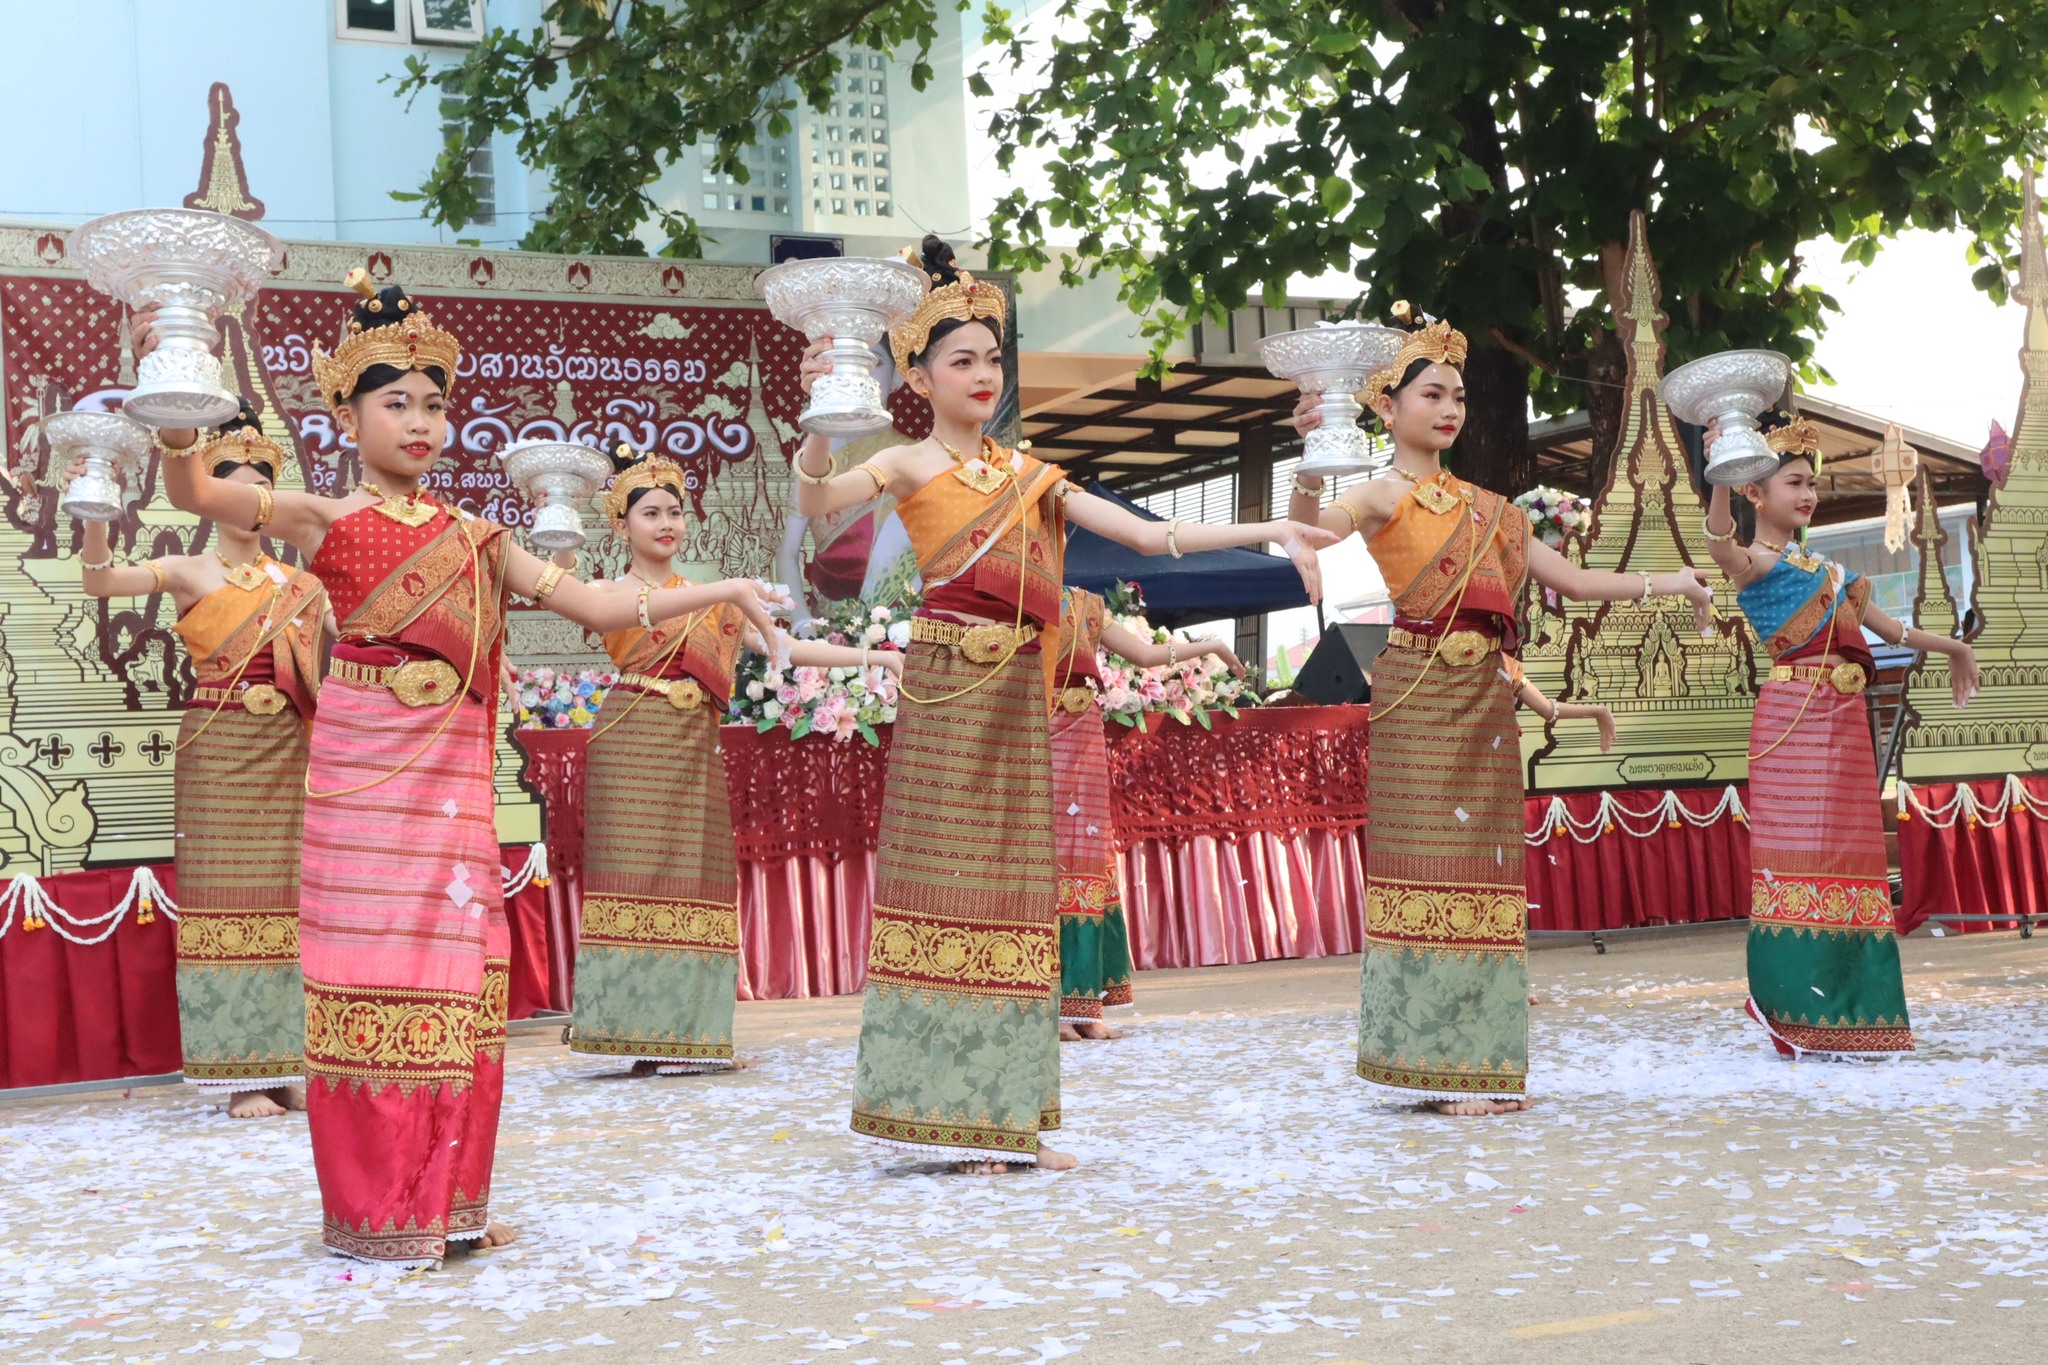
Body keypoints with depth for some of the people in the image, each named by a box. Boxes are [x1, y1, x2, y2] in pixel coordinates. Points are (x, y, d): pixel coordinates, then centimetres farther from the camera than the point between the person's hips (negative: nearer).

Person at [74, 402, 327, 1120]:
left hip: (287, 751, 3)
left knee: (288, 896, 2)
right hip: (218, 749, -3)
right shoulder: (187, 571, 2)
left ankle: (289, 1062, 9)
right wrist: (95, 511, -27)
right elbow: (101, 581, -13)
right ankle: (242, 1072, 0)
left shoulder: (296, 580, 11)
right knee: (225, 894, -3)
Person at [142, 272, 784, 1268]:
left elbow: (598, 606, 12)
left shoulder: (474, 537, 13)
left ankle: (449, 1200, 15)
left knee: (459, 981, 5)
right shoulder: (329, 522, 1)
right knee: (375, 973, -2)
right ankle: (374, 1213, 7)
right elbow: (195, 494, -14)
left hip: (456, 771, 4)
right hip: (365, 767, -4)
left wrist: (723, 592, 6)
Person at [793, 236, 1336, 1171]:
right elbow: (816, 499, -18)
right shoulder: (911, 464, 1)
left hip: (1019, 695, 5)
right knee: (946, 877, -7)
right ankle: (946, 1111, -2)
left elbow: (1149, 535, 13)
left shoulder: (1027, 475, 16)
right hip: (946, 690, -5)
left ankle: (1007, 1116, 9)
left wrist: (1275, 532, 9)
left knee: (1014, 886, 5)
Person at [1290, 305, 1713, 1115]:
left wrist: (1668, 583, 17)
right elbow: (1310, 530, -20)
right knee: (1428, 861, -9)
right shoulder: (1384, 496, 1)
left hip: (1485, 699, 6)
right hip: (1420, 692, -6)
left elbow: (1571, 579, 23)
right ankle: (1436, 1067, -6)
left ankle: (1481, 1064, 8)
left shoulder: (1485, 505, 20)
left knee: (1483, 865, 4)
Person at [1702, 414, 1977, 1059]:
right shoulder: (1755, 562, -2)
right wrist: (1720, 477, -43)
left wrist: (1953, 647, 41)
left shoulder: (1823, 566, 22)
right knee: (1798, 851, -12)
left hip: (1845, 721, 7)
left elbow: (1881, 623, 33)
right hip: (1794, 715, -7)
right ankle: (1792, 1008, -12)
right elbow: (1720, 544, -27)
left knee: (1848, 854, 4)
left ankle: (1842, 1015, 6)